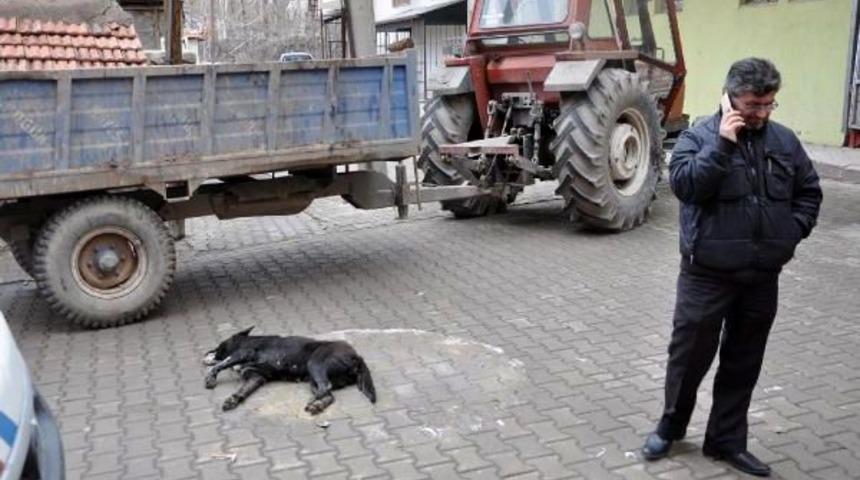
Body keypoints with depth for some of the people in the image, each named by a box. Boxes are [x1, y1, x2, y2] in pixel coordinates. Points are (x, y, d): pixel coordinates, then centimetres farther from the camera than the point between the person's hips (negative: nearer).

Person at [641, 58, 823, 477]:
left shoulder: (784, 140, 7)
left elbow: (809, 190, 16)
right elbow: (683, 184, -22)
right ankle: (670, 427, 29)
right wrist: (722, 143, -24)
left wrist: (793, 230, 2)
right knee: (690, 353, 7)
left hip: (762, 276, 5)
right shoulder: (700, 136, -6)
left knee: (743, 363, 13)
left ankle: (726, 440, 28)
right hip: (708, 273, -4)